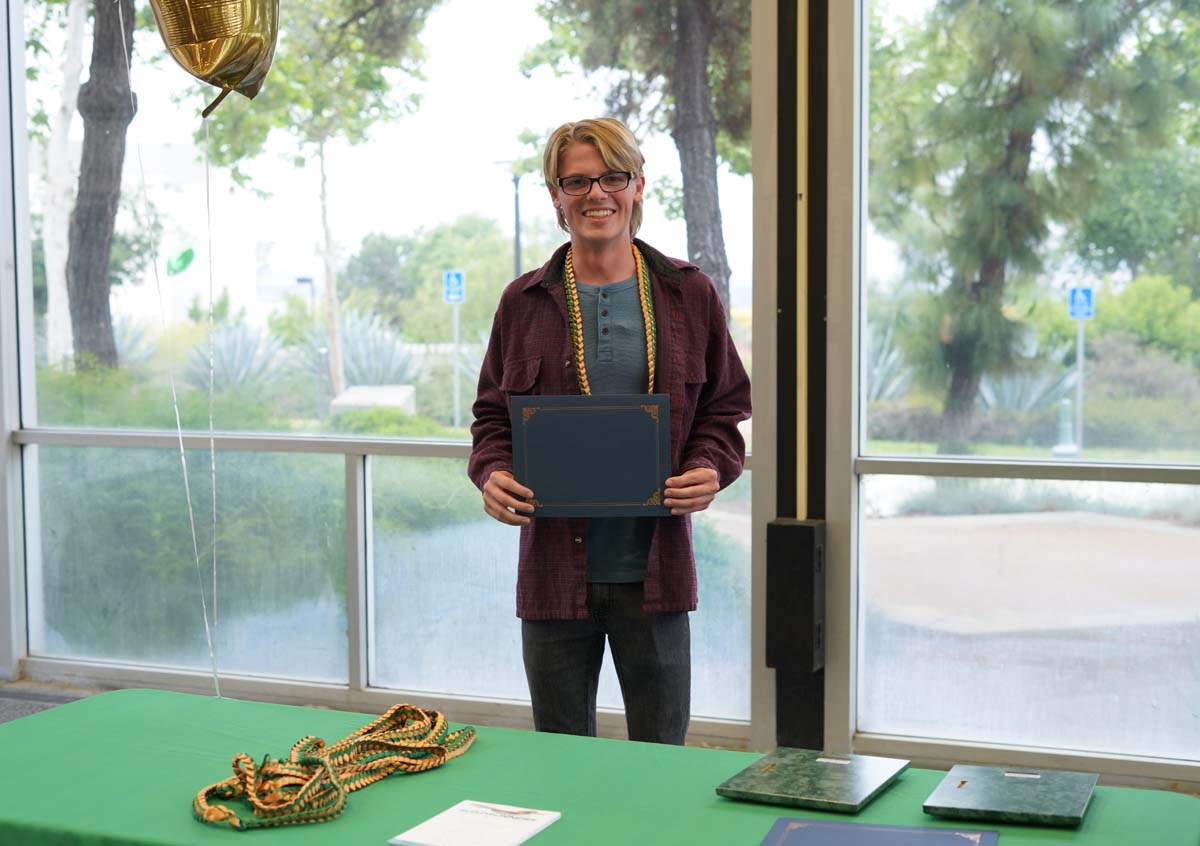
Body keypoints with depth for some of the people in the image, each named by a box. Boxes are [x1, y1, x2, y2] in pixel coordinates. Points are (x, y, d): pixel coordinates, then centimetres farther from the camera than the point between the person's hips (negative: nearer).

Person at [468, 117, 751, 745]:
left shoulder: (688, 294, 4)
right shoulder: (525, 300, 5)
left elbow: (725, 408, 9)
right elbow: (493, 414, 10)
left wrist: (710, 469, -11)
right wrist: (492, 472, -10)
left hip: (654, 572, 0)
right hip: (554, 570, 1)